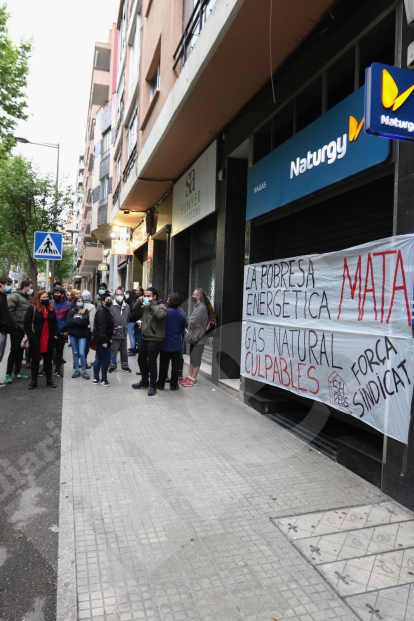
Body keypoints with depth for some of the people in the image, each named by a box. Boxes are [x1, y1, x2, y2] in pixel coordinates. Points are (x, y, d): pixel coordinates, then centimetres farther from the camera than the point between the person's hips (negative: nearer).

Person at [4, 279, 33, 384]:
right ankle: (8, 374, 1)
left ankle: (17, 372, 22)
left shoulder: (30, 298, 14)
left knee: (20, 350, 13)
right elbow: (9, 310, -21)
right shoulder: (15, 296, -11)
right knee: (14, 350, -6)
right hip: (16, 328, -7)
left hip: (25, 328, 8)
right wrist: (14, 323, -15)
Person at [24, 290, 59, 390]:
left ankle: (49, 380, 21)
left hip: (49, 339, 4)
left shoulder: (52, 309, 13)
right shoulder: (32, 308, -3)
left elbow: (55, 323, 17)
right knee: (35, 360, 6)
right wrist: (31, 336, -16)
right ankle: (33, 381, 13)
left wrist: (55, 335, 6)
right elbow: (27, 323, -9)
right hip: (36, 339, -4)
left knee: (48, 360, 11)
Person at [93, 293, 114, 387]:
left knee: (99, 358, 13)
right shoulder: (101, 311, -19)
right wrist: (104, 341, -28)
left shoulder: (105, 310, 15)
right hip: (102, 339, -11)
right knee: (106, 358, -4)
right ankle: (103, 379, 4)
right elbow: (101, 327, -26)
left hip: (100, 338, 11)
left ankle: (96, 378, 19)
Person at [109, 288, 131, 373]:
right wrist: (113, 328, -13)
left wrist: (126, 327, 11)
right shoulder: (111, 306, -9)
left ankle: (125, 365, 26)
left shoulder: (127, 306, 4)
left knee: (124, 351, 14)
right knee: (113, 351, 5)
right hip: (115, 333, -4)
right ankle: (112, 365, 19)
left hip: (124, 332, 4)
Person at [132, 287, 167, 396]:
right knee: (141, 360, 18)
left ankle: (153, 385, 12)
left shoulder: (161, 305, -11)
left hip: (155, 339, -8)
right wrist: (139, 302, 0)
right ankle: (144, 381, 36)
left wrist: (152, 303, -22)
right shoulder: (145, 306, 10)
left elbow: (160, 314, -32)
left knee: (151, 362, -2)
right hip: (144, 338, 8)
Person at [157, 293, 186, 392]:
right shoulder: (182, 314, -4)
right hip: (177, 344, 2)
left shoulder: (166, 312, -15)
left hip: (166, 343, -2)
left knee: (163, 365, 9)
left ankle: (161, 384, 16)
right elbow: (183, 328, 7)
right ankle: (173, 385, 13)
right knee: (175, 365, 9)